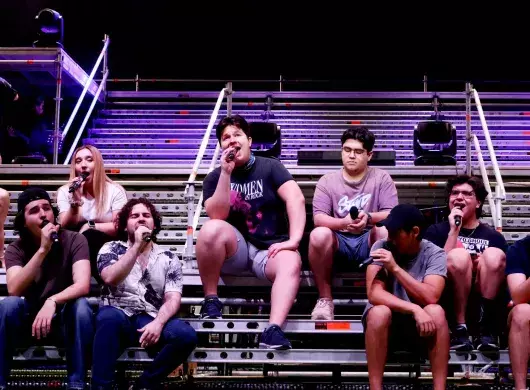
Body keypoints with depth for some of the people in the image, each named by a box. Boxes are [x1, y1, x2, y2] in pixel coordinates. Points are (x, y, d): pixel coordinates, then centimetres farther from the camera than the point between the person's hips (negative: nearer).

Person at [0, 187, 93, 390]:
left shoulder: (74, 240, -11)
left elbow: (82, 286, -25)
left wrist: (52, 302, -43)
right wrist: (43, 249, -31)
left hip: (64, 320, -1)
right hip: (28, 319, 1)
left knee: (81, 304, -32)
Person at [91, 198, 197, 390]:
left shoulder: (169, 259, 12)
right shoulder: (111, 249, 10)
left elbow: (173, 299, 0)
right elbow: (110, 279, -12)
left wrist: (158, 323, -21)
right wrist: (137, 246, -14)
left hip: (151, 321, 2)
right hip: (118, 316, -2)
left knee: (186, 335, -28)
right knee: (109, 317, -38)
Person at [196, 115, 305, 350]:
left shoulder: (270, 167, 2)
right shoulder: (214, 177, 5)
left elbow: (296, 198, -13)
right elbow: (217, 216, -12)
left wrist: (294, 240, -26)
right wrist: (226, 174, -18)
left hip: (269, 250, 0)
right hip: (235, 249, 1)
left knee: (291, 263, -34)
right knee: (211, 229, -32)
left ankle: (273, 330, -50)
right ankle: (211, 301, -16)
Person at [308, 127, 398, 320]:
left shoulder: (381, 178, 4)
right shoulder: (327, 181, 5)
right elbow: (318, 218, -8)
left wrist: (369, 217, -29)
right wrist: (344, 222, -29)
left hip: (369, 243, 0)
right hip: (339, 243, 0)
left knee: (387, 232, -33)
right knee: (319, 234, -33)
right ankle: (325, 299, -19)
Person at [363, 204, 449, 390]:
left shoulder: (435, 254, -10)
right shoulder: (381, 247, -9)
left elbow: (430, 298, -26)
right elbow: (374, 294, -22)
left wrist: (395, 268, -30)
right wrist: (414, 309, -34)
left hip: (421, 326, 0)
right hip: (384, 326, 0)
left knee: (436, 311, -31)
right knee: (379, 312, -33)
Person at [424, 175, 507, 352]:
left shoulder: (494, 237, 14)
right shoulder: (436, 231, 11)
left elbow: (502, 274, 11)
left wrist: (484, 268, -10)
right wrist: (454, 230, -11)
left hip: (486, 300, 2)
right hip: (450, 303, -1)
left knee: (494, 255, -23)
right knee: (459, 255, -28)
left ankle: (486, 329, -24)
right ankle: (459, 329, -24)